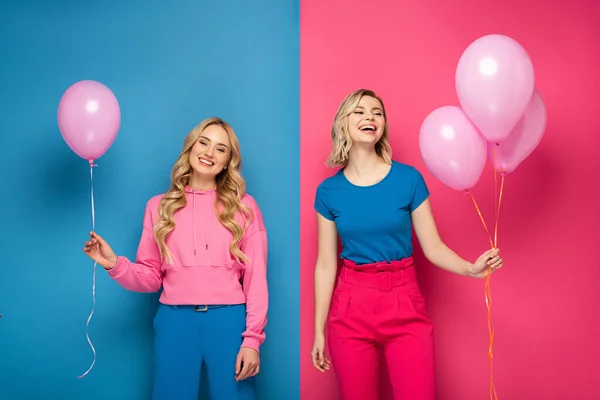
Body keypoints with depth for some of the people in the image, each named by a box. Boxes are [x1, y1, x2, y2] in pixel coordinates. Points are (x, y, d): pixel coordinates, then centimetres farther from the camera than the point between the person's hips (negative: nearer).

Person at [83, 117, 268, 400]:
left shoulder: (244, 206, 4)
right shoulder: (159, 206, 8)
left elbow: (256, 279, 1)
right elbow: (151, 277, 8)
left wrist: (252, 338, -6)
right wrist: (114, 263, -9)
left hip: (228, 320, -1)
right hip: (175, 321, 1)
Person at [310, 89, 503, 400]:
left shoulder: (408, 178, -3)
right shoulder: (329, 191, 0)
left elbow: (433, 247, -1)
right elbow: (325, 265, 3)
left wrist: (471, 269, -20)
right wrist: (319, 330, 4)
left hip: (405, 305, -1)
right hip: (351, 307, 1)